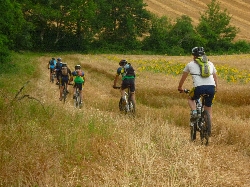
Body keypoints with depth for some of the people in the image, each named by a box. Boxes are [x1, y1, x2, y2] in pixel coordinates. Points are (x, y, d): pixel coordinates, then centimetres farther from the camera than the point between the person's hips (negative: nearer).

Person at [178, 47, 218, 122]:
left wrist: (180, 88, 47)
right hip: (211, 88, 2)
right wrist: (216, 88, 51)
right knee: (208, 108, 20)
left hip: (199, 87, -2)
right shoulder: (210, 63, 26)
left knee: (191, 99, 27)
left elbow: (183, 78, 31)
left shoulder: (190, 64, 20)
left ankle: (194, 112, 1)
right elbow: (215, 77, 36)